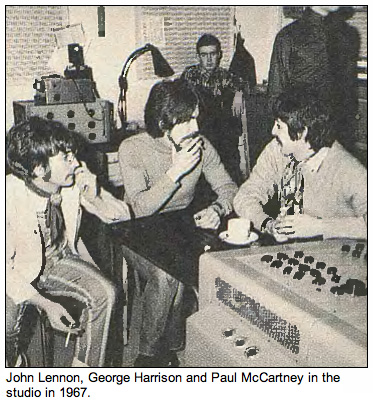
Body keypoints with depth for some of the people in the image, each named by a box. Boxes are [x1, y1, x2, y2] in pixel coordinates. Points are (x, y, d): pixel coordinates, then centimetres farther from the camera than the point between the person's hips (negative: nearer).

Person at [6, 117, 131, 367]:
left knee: (105, 293, -20)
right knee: (8, 320, -28)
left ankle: (84, 368, -1)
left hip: (58, 258, 4)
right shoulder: (11, 196, -28)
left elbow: (123, 215, -6)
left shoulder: (74, 182, -16)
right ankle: (13, 358, 11)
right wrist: (46, 304, -30)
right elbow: (7, 268, -22)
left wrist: (94, 198, -28)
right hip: (18, 272, -3)